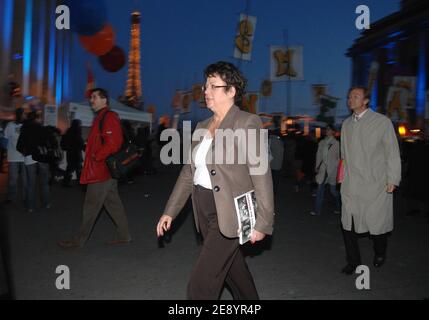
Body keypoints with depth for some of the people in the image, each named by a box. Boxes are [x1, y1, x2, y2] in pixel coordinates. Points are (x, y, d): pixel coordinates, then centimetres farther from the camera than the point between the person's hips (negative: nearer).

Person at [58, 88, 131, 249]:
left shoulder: (109, 117, -13)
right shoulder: (101, 117, 19)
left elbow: (113, 144, -23)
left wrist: (96, 157, -16)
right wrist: (94, 156, 11)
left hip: (101, 171, -10)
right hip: (106, 170, 10)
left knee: (91, 206, 0)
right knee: (113, 203, 13)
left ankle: (79, 240, 11)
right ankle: (124, 235, 21)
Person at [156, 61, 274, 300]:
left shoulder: (248, 123, -10)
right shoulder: (202, 127, 11)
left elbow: (261, 175, -14)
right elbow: (189, 172, 12)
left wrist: (263, 223, -16)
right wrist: (170, 211, 9)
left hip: (230, 213, -7)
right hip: (205, 211, 7)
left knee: (201, 286, -4)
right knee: (235, 273, 22)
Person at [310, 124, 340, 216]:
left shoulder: (336, 143, -3)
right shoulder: (322, 142, 9)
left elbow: (339, 157, -1)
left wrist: (337, 168, -5)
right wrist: (317, 166, 7)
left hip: (332, 169, -3)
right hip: (323, 169, 3)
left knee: (333, 190, 5)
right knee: (320, 189, -1)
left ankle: (338, 207, 30)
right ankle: (317, 210, 4)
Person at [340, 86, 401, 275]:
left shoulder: (382, 121, -2)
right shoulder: (346, 124, 12)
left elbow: (392, 153, -2)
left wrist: (392, 180, -6)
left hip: (375, 184, -4)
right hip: (351, 186, 4)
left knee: (377, 223, 4)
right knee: (348, 224, 4)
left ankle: (380, 254, 34)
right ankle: (353, 261, 23)